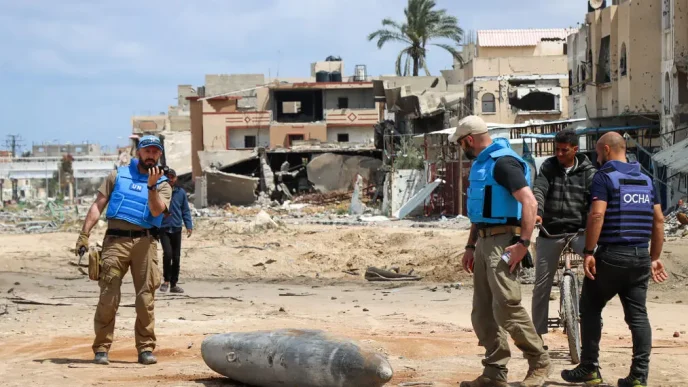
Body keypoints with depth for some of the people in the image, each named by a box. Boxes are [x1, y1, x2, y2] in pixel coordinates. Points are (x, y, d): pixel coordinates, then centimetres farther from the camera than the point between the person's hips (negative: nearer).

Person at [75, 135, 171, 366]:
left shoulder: (162, 184, 13)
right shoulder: (118, 176, 15)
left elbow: (156, 211, -4)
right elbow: (98, 206, 11)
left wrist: (151, 186, -17)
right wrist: (84, 234, 1)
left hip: (144, 242, 0)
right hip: (115, 240, 0)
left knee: (146, 297, -2)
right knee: (108, 296, -4)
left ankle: (146, 348, 5)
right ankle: (101, 348, 1)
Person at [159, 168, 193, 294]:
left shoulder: (181, 192, 5)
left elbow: (185, 210, 8)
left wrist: (189, 226, -1)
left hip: (177, 229, 3)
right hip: (163, 228, -3)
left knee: (176, 257, 6)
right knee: (168, 253, -18)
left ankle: (174, 284, 14)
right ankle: (166, 280, -2)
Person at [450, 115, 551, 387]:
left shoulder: (503, 162, -14)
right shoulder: (480, 164, 17)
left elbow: (530, 202, -21)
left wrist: (523, 243, -25)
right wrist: (471, 246, 23)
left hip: (503, 241, -10)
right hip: (484, 242, 10)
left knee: (506, 307, -14)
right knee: (482, 313, 8)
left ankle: (539, 362, -1)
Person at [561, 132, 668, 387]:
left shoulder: (604, 177, -7)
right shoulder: (645, 179, 13)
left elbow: (597, 215, -19)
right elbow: (658, 220, 12)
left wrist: (588, 252, -16)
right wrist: (655, 258, 16)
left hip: (611, 255, -6)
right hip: (641, 257, 6)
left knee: (590, 309, 8)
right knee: (638, 315, 6)